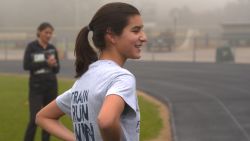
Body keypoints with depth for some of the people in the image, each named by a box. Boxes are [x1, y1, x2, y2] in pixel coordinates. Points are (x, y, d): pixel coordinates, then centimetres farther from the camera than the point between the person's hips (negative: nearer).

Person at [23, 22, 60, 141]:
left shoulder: (52, 48, 7)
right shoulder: (31, 47, -6)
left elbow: (57, 69, 8)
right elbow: (26, 66, -16)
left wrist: (54, 65, -15)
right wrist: (46, 63, -21)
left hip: (51, 87, 5)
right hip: (36, 87, -4)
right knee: (35, 119, -11)